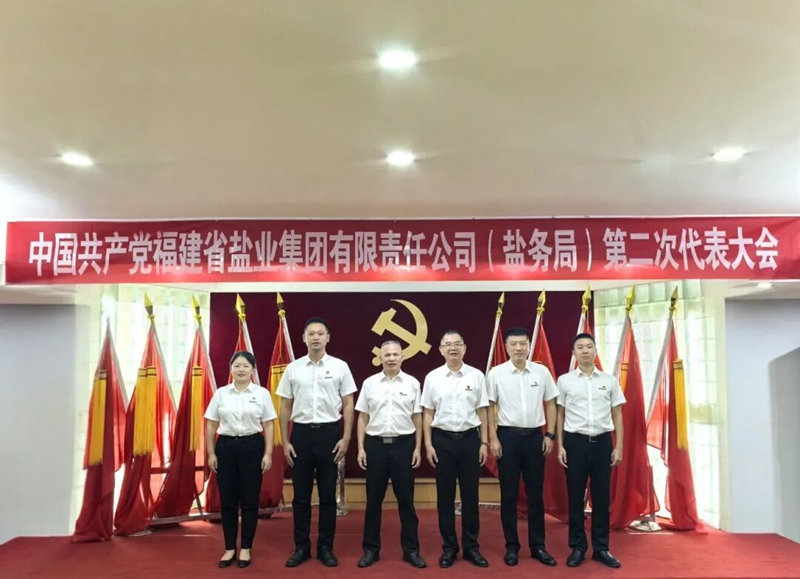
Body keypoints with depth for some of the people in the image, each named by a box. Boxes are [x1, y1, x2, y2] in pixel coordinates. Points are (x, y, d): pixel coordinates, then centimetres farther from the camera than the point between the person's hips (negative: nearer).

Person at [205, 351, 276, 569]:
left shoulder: (262, 393, -1)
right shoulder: (221, 393, 3)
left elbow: (268, 426, 0)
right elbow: (211, 426, 6)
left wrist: (268, 453, -6)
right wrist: (211, 453, 2)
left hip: (252, 447, -1)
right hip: (226, 447, 2)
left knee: (249, 500, 4)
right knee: (227, 500, 6)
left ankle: (246, 548, 17)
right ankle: (230, 548, 19)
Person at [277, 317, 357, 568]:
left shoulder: (340, 367, -2)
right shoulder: (293, 368, 2)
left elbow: (348, 404, 0)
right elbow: (285, 407, 6)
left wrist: (346, 438, -6)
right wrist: (285, 441, 1)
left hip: (329, 433, -1)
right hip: (301, 433, 1)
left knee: (328, 495, 8)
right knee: (301, 495, 9)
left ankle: (326, 547, 20)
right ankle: (301, 547, 22)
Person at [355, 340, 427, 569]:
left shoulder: (412, 383, 1)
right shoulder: (369, 383, 2)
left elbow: (417, 418, 4)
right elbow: (362, 418, 5)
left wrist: (417, 448, 0)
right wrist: (360, 448, 0)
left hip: (403, 444, 0)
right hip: (375, 444, 1)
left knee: (406, 499, 7)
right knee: (373, 499, 8)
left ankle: (411, 549, 18)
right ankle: (371, 549, 19)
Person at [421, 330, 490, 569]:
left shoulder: (476, 375, 0)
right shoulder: (432, 377, 0)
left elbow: (482, 412, 4)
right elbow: (427, 414, 3)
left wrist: (484, 443, 1)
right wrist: (428, 444, -2)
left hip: (469, 438, 0)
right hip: (442, 440, 0)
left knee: (470, 495, 8)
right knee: (445, 496, 8)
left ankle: (471, 547, 21)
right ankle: (449, 548, 20)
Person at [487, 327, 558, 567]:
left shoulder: (542, 372, 1)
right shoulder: (496, 373, -4)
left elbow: (551, 404, 7)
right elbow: (489, 408, -1)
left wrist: (550, 435, 2)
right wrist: (493, 438, -5)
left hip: (535, 436, 2)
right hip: (508, 436, -1)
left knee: (535, 493, 9)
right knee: (509, 494, 6)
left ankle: (538, 546, 21)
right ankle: (511, 546, 18)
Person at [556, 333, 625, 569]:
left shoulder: (609, 380, 4)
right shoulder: (565, 381, 1)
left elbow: (617, 415, 8)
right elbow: (560, 415, 4)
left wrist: (619, 446, 3)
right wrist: (560, 446, -1)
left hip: (602, 441, 1)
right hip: (575, 441, -1)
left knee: (602, 496, 8)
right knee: (575, 497, 6)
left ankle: (601, 548, 21)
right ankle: (578, 547, 19)